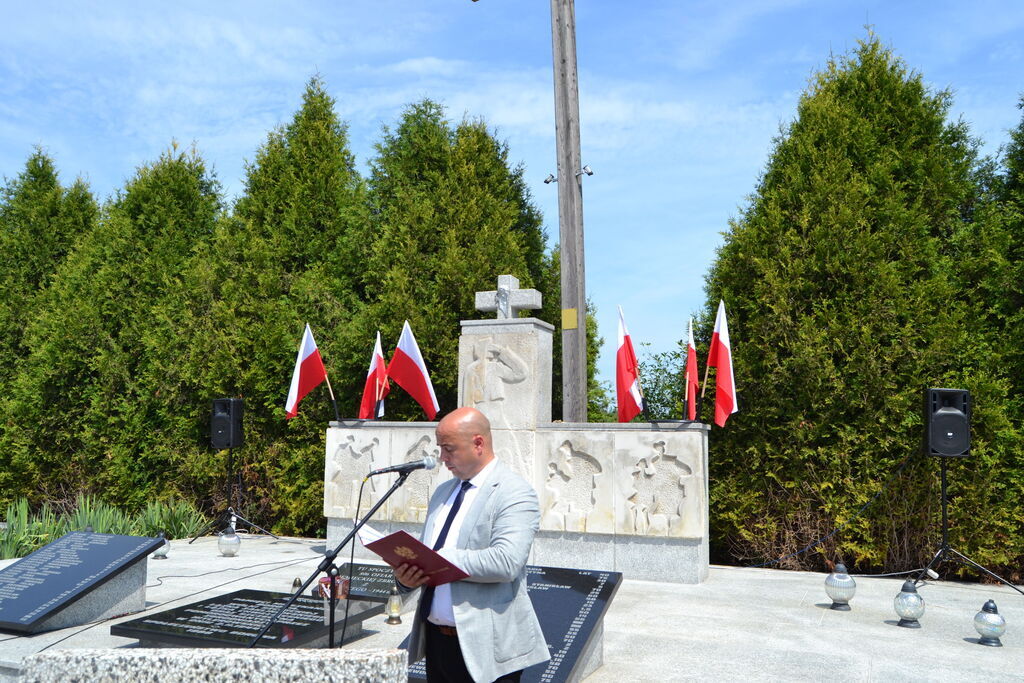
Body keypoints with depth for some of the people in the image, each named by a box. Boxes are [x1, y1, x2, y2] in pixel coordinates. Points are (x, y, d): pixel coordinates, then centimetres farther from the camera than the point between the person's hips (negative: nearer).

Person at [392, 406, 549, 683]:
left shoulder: (514, 493, -12)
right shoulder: (442, 492, 14)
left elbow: (507, 562, -25)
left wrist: (439, 559, -23)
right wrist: (406, 575, -5)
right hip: (435, 639, 7)